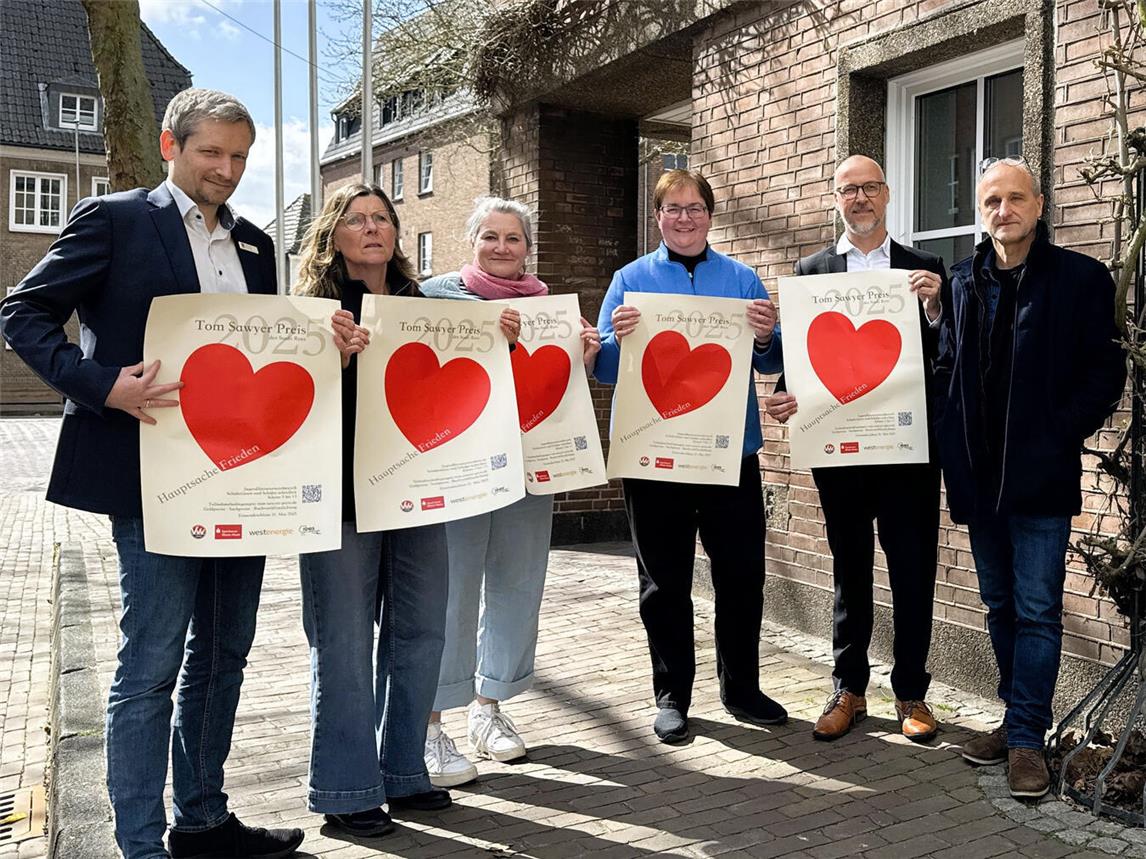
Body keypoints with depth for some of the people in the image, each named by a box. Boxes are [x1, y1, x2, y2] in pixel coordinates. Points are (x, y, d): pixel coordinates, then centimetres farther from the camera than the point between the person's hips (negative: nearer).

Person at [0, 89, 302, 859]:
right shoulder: (114, 219, -2)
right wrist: (102, 385, -18)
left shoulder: (253, 244, 16)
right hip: (154, 471, -6)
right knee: (152, 662, -1)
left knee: (223, 655, 14)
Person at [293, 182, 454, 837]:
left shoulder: (420, 306, 11)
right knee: (345, 642, 2)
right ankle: (346, 789, 17)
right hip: (345, 493, -5)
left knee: (420, 633, 11)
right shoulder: (317, 308, -2)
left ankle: (402, 771, 28)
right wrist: (338, 355, -25)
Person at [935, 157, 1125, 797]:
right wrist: (954, 444, 2)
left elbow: (1107, 372, -4)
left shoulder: (1080, 277, -3)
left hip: (1040, 476, -4)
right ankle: (1022, 717, 27)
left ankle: (1026, 737, 9)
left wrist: (1059, 434, -12)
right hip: (978, 476, 5)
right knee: (1001, 605, 13)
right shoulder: (964, 282, 9)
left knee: (1036, 610, -1)